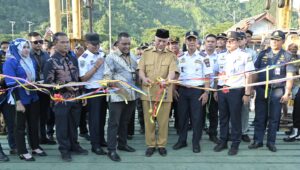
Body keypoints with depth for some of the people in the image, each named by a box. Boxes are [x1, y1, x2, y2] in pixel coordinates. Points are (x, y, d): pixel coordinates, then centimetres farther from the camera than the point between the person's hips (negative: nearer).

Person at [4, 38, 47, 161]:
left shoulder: (32, 60, 7)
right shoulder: (10, 62, -11)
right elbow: (11, 84, -17)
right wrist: (18, 102, -21)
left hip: (33, 97, 6)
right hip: (21, 99, -6)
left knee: (34, 123, 15)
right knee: (20, 125, 7)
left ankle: (35, 147, 29)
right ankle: (22, 152, 17)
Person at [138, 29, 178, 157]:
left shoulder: (171, 55, 5)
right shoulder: (146, 53, 8)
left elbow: (172, 72, -10)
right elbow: (141, 70, 2)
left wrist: (167, 80, -32)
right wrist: (144, 78, -21)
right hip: (148, 92, 1)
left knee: (163, 120, 4)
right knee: (148, 120, 6)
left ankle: (162, 145, 18)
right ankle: (150, 145, 18)